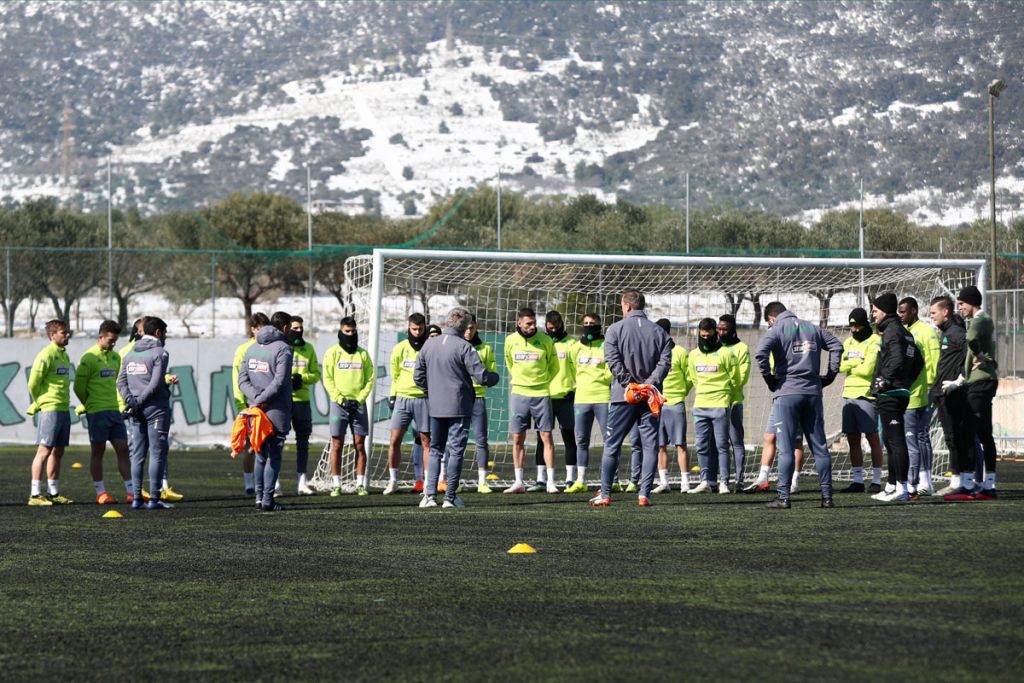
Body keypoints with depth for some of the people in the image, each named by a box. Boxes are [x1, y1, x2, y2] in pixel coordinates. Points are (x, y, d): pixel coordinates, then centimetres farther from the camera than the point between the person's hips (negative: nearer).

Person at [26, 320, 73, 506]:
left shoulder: (64, 355, 16)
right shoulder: (46, 355, -12)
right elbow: (33, 382, -15)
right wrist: (39, 403, -3)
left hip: (64, 410, 9)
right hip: (50, 410, -9)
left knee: (58, 452, 11)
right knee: (44, 450, -9)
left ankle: (53, 493, 16)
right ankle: (35, 495, -9)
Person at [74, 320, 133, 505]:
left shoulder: (115, 357, 12)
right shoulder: (89, 358, -9)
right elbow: (79, 387, -5)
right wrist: (90, 405, 6)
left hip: (114, 410, 6)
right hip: (96, 412, -6)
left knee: (123, 449, 3)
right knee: (97, 451, 0)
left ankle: (131, 492, 5)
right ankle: (100, 493, 6)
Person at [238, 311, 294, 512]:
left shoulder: (252, 348, 13)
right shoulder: (283, 349, -9)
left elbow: (242, 379, 6)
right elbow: (279, 382, -19)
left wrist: (256, 397, -6)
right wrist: (260, 400, -14)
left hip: (256, 411, 6)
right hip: (277, 411, -6)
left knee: (260, 454, 15)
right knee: (274, 455, -1)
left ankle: (259, 496, 12)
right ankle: (267, 499, -5)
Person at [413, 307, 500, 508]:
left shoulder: (429, 345, 4)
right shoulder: (463, 347, -13)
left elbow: (418, 376, 11)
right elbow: (481, 376, -16)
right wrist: (495, 377, 5)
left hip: (435, 408, 5)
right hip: (459, 407, -5)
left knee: (435, 450, 14)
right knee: (456, 451, 2)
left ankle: (430, 494, 4)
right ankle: (450, 497, 2)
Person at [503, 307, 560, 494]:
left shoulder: (545, 341, -4)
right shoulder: (510, 341, 2)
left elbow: (554, 367, 10)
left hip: (541, 394, -2)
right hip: (518, 394, 2)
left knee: (546, 437, -4)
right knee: (517, 439, 3)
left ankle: (550, 482, -1)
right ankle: (519, 482, 9)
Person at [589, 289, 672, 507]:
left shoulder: (615, 329, 0)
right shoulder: (659, 332, 8)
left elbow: (613, 361, -11)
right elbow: (665, 362, -2)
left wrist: (629, 384, -10)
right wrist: (650, 383, -9)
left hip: (624, 397, -2)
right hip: (650, 397, 2)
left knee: (612, 445, 6)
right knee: (650, 445, 4)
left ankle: (605, 494, 6)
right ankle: (644, 494, -3)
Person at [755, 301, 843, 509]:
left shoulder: (776, 329, -2)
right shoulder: (812, 328, 14)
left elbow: (761, 352, -18)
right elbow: (836, 345, 14)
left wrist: (768, 378, -7)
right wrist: (830, 374, 15)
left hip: (787, 392, -4)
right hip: (813, 392, 4)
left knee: (786, 449, -3)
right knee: (819, 446, 8)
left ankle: (784, 497, -6)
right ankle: (827, 496, 7)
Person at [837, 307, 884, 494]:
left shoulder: (875, 342, -6)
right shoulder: (849, 342, 17)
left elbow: (867, 369, -15)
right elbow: (839, 365, 5)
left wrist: (850, 367, 0)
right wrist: (858, 362, -9)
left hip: (866, 395, -7)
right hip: (849, 394, 7)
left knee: (872, 436, -4)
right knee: (852, 438, 7)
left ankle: (876, 480, 0)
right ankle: (858, 480, 12)